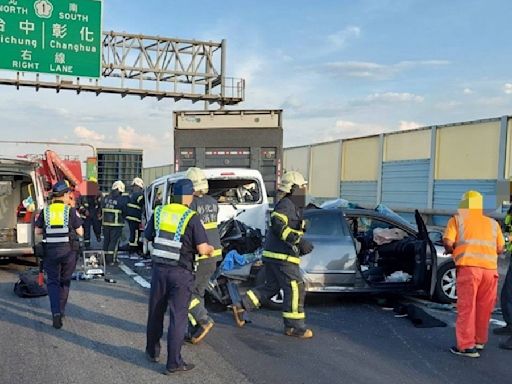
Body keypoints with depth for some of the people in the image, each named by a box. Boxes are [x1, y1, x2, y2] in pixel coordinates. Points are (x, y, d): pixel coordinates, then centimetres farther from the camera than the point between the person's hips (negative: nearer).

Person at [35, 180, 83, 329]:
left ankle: (56, 312, -12)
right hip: (68, 251, -1)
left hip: (50, 251, 1)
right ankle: (61, 311, 26)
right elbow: (80, 232, -3)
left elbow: (37, 231, 6)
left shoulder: (45, 211, -1)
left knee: (52, 282, 6)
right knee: (65, 281, 17)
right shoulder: (71, 211, -6)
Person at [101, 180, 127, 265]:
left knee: (106, 240, 14)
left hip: (106, 223, 5)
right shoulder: (122, 200, -12)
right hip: (116, 224, -5)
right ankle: (111, 260, -1)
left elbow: (102, 211, 11)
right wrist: (122, 219, 13)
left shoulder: (106, 198, 5)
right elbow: (124, 212, -6)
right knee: (114, 241, 0)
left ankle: (105, 258, 21)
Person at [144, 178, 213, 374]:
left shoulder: (159, 212, 2)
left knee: (155, 312, 19)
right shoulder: (191, 218, -11)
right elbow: (202, 249, -13)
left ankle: (152, 351, 34)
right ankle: (174, 362, 5)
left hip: (159, 269, 4)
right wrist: (209, 249, 9)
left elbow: (148, 236, 13)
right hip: (181, 272, -4)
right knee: (177, 316, 2)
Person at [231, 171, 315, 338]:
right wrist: (299, 240, -30)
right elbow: (278, 225, -28)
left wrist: (302, 246, 15)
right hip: (282, 256, -10)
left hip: (273, 255, 10)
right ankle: (294, 326, 2)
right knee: (295, 288, -4)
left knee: (271, 287, 16)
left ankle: (240, 306, 14)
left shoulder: (292, 206, 20)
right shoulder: (286, 204, -13)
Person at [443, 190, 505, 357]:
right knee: (483, 308, 15)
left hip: (468, 266, -3)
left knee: (466, 307, 1)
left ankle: (466, 346, 0)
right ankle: (479, 341, 26)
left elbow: (447, 242, -3)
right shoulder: (492, 223, 19)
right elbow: (500, 249, 15)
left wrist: (451, 250, 18)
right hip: (490, 269, 3)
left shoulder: (457, 220, 10)